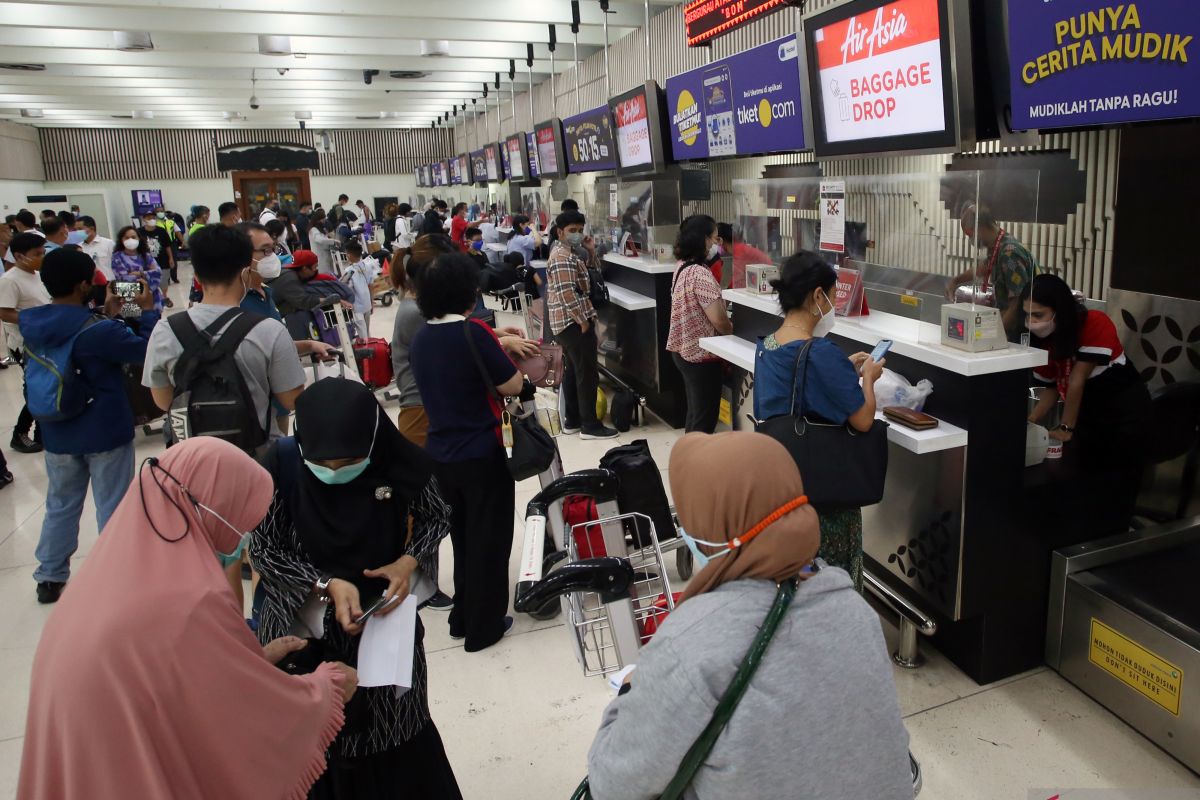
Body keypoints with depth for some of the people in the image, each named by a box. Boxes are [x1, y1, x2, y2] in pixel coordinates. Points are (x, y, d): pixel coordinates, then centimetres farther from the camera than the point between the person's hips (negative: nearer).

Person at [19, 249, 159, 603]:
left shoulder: (29, 323, -3)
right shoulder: (99, 331, -25)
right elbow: (146, 351, -12)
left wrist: (108, 316, 10)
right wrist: (148, 311, -3)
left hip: (58, 434, 6)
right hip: (106, 434, -6)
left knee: (60, 507, 20)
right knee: (112, 509, 8)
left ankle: (50, 578, 31)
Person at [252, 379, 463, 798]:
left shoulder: (401, 462, -17)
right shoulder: (280, 464, -19)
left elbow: (437, 517, 2)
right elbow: (262, 550, -8)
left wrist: (409, 561, -16)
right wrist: (327, 584, -21)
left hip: (386, 615, 1)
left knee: (397, 735, 13)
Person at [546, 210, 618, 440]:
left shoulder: (565, 253, 15)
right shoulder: (563, 257, -18)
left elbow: (583, 277, 22)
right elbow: (567, 294, -24)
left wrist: (590, 251, 9)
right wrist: (583, 321, -19)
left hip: (567, 323, 11)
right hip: (574, 323, -11)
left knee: (573, 372, 15)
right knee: (588, 374, -6)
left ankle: (572, 420, 22)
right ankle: (590, 426, -1)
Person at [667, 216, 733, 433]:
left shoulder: (683, 267, 7)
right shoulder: (700, 273, -23)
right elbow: (718, 320, -26)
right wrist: (732, 330, -6)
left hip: (684, 350, 10)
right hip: (702, 355, -10)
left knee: (695, 413, 21)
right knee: (705, 419, 1)